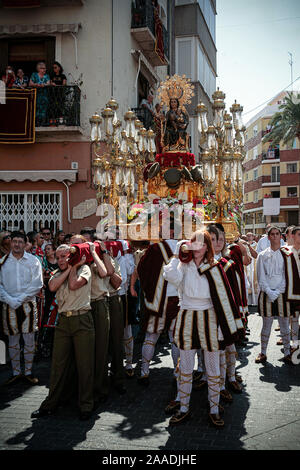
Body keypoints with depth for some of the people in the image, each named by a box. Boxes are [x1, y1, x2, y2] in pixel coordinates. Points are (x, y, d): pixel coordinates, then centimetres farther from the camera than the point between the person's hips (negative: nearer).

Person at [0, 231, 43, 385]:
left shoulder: (33, 261, 0)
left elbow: (37, 284, -5)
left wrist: (20, 299, -11)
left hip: (28, 304, -1)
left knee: (29, 340, 3)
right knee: (12, 341, 7)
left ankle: (28, 372, 15)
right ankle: (16, 372, 19)